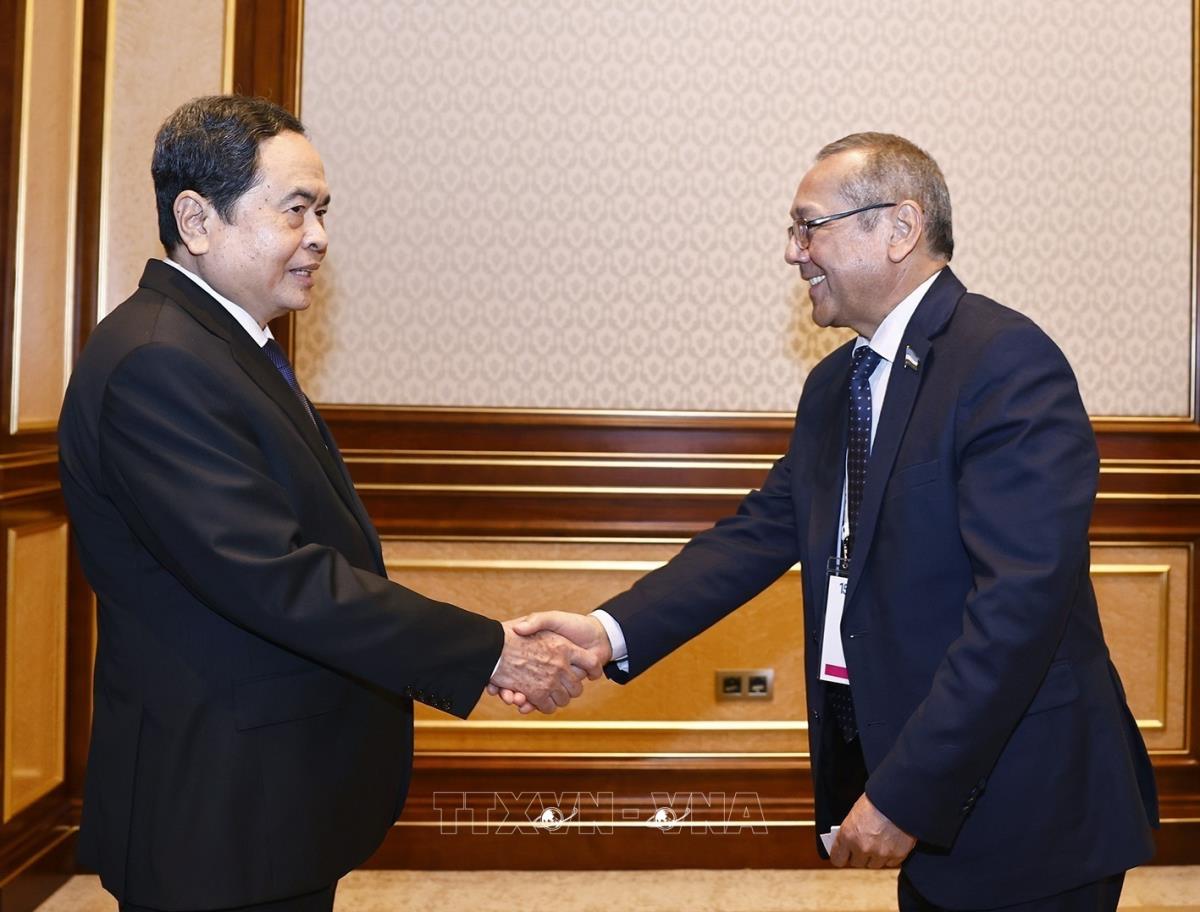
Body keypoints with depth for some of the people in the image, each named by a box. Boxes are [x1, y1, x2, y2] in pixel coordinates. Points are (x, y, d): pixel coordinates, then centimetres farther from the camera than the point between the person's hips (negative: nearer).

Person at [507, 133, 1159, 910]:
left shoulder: (1008, 363, -18)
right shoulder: (834, 384, 9)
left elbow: (1021, 599, -24)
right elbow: (765, 530, 3)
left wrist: (904, 796, -24)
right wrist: (611, 631, -10)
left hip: (1023, 808, -7)